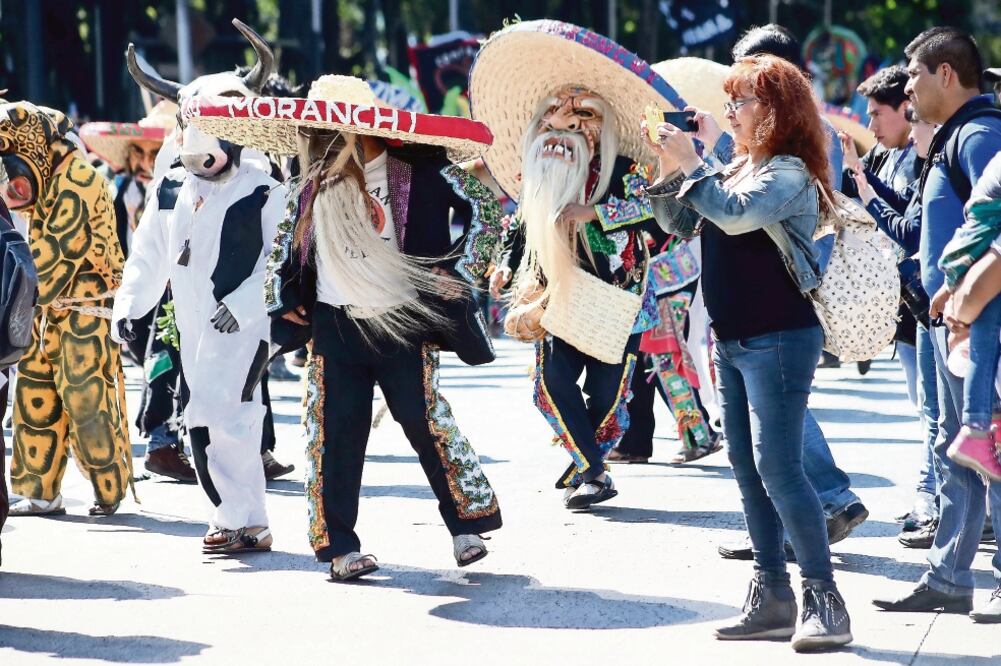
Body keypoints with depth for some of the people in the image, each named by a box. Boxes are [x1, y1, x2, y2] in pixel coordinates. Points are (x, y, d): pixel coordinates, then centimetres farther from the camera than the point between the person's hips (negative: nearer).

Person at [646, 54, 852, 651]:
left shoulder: (789, 173, -12)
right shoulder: (736, 171, 14)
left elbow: (736, 216, -28)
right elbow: (679, 222, 18)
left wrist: (691, 165, -19)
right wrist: (670, 171, 2)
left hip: (779, 339, -9)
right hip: (732, 339, 9)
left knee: (778, 467, -15)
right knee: (748, 469, 10)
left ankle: (825, 601, -12)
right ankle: (773, 597, 16)